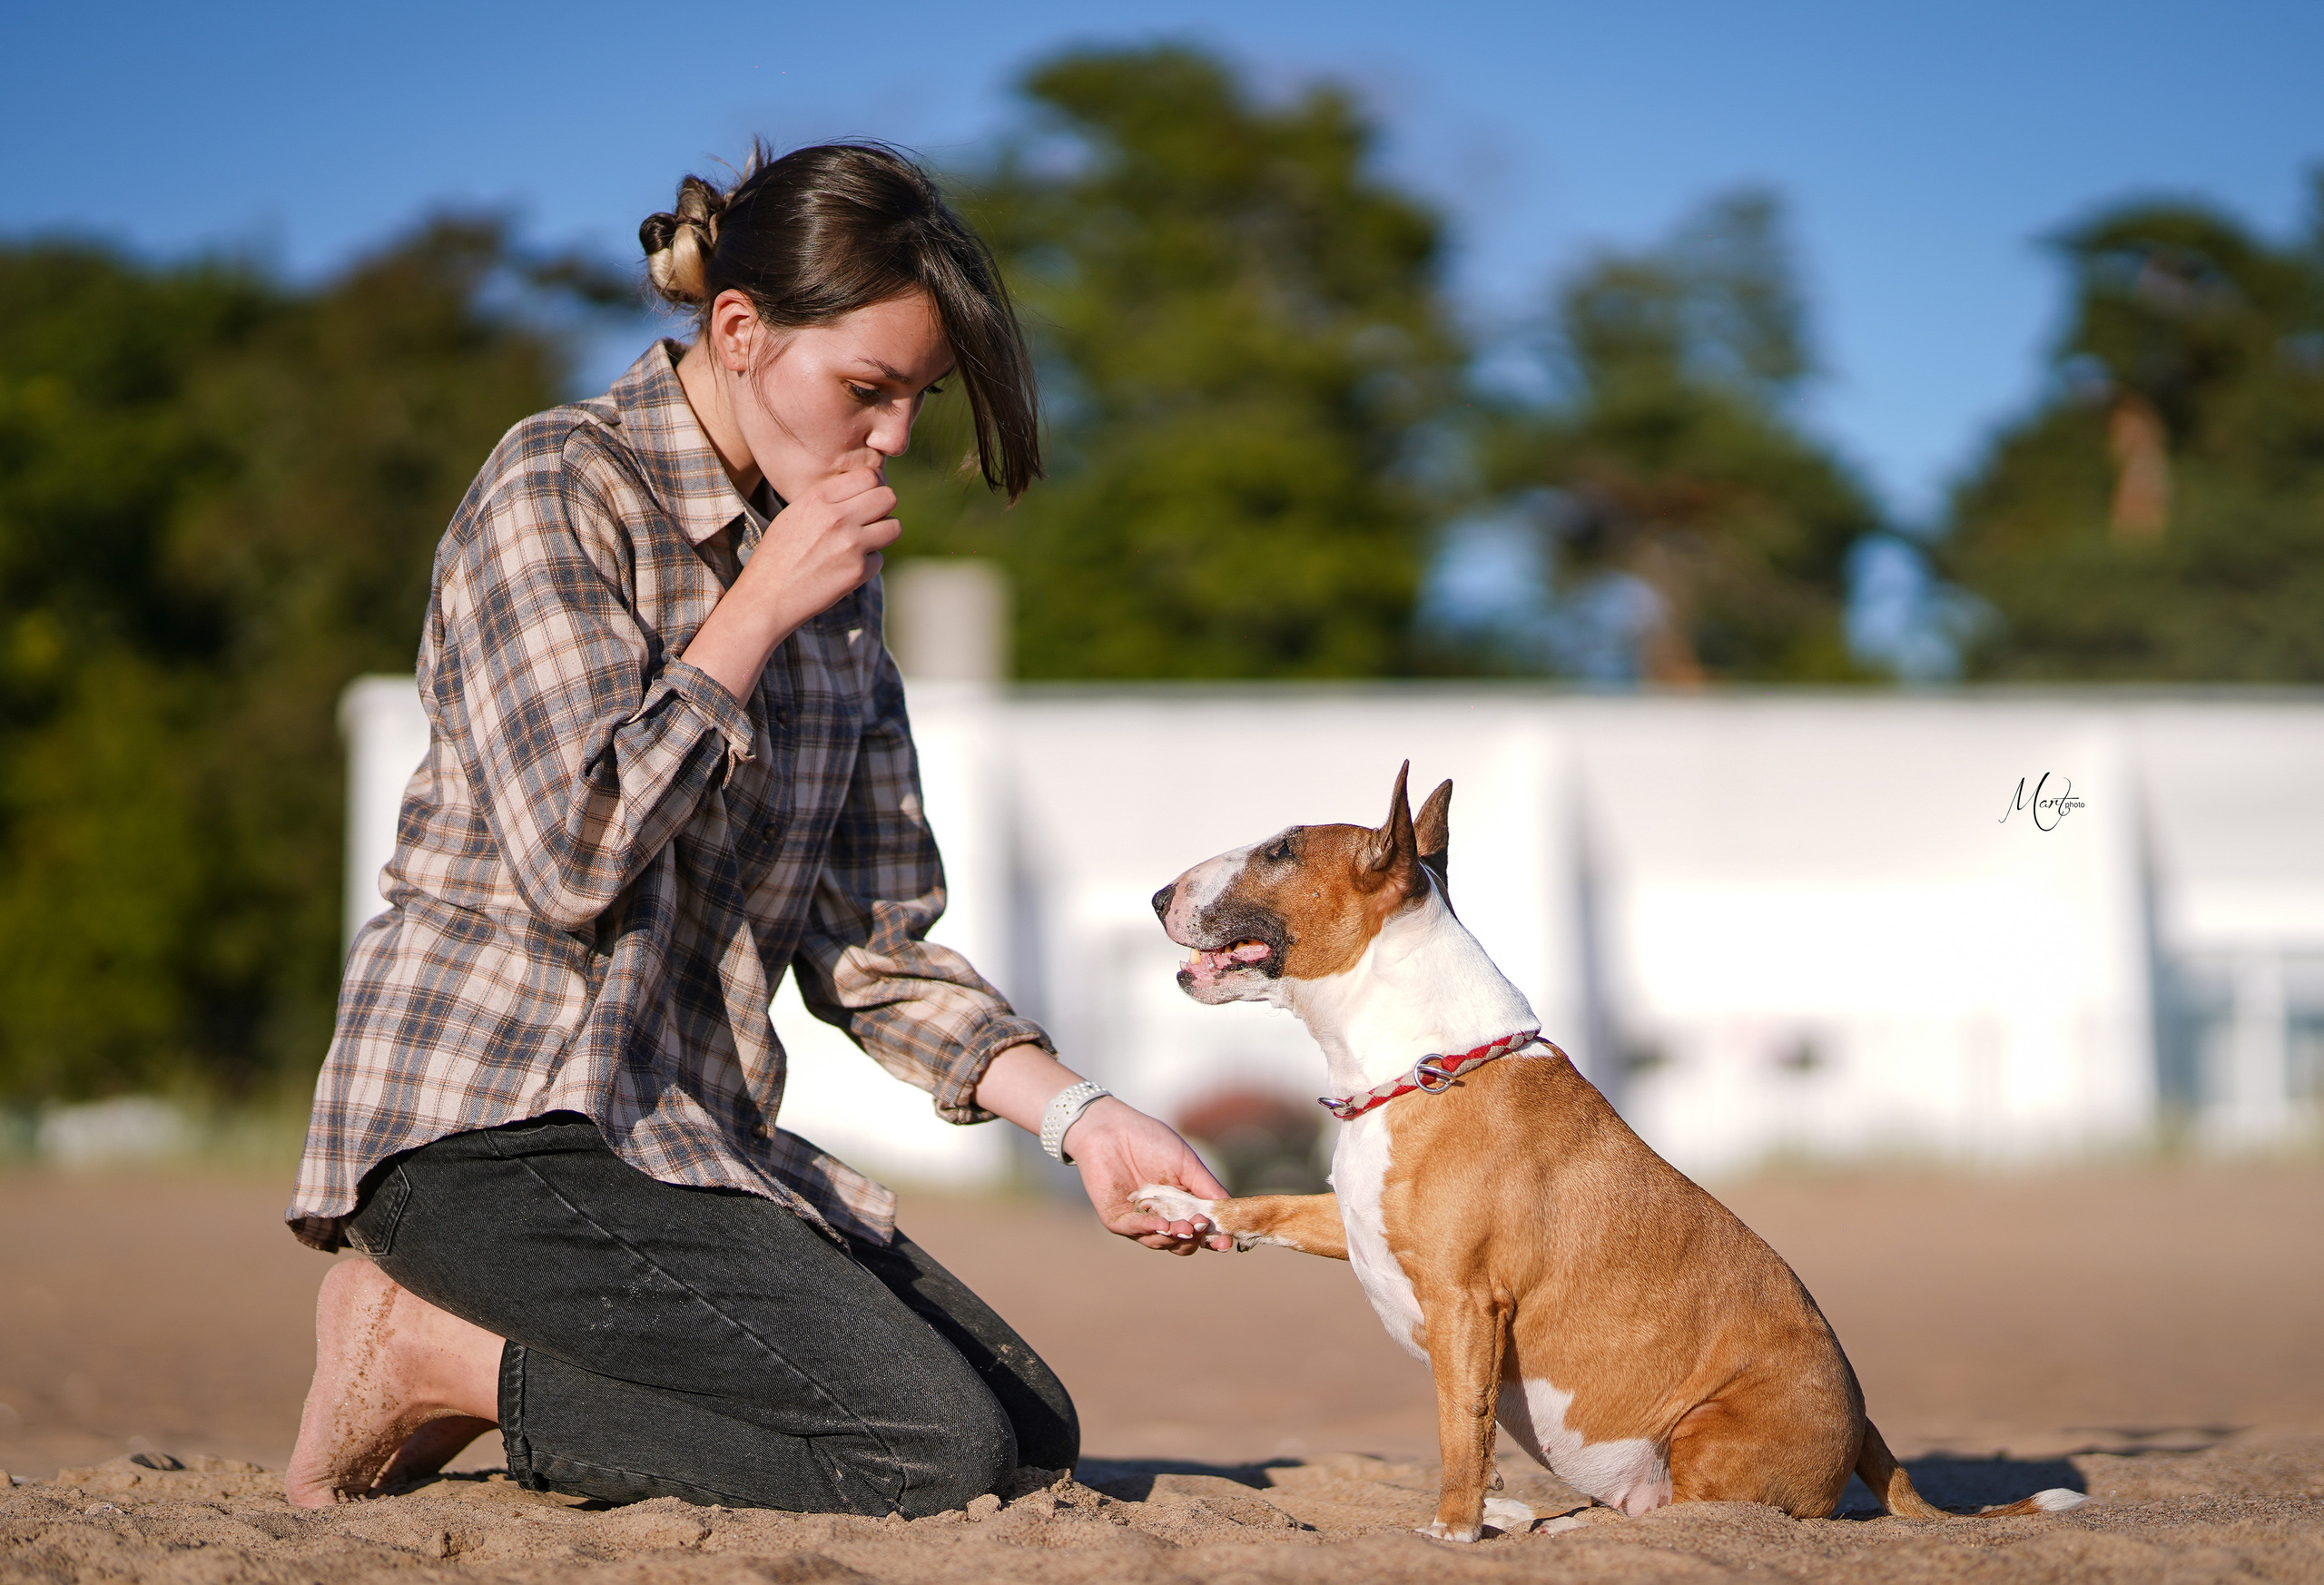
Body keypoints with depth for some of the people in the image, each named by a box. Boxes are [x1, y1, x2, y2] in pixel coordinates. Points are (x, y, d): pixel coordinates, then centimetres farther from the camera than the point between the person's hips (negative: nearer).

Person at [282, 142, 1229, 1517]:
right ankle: (437, 1355, -5)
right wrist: (762, 609, -13)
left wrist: (1075, 1114, -1)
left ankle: (488, 1367, 7)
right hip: (498, 1126, -9)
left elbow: (868, 937, 13)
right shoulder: (558, 488, -8)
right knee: (938, 1452, -20)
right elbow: (571, 857, -20)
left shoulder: (836, 571, 15)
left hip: (695, 1130, 9)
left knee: (1036, 1432, 5)